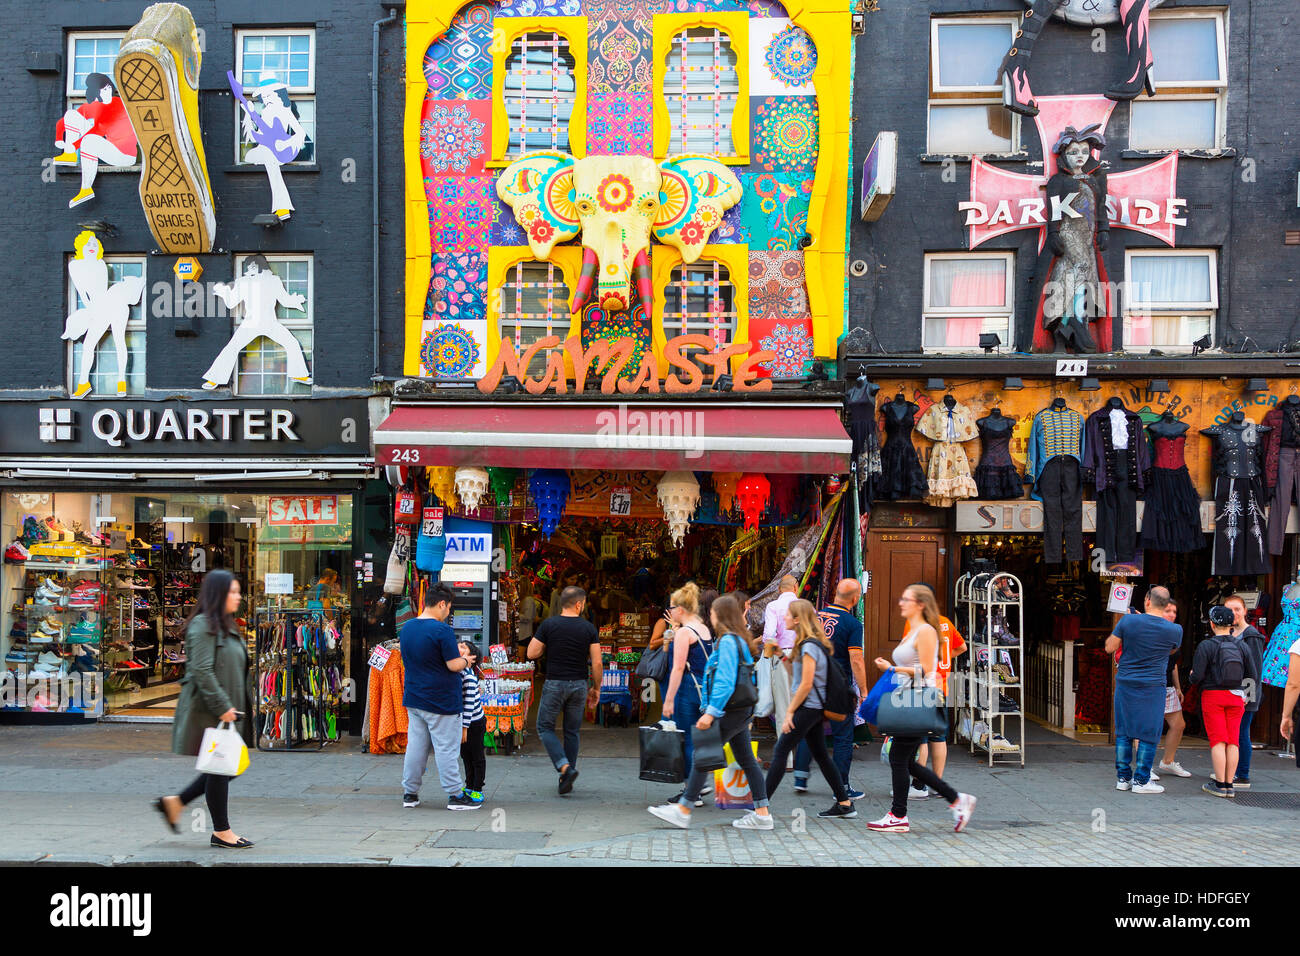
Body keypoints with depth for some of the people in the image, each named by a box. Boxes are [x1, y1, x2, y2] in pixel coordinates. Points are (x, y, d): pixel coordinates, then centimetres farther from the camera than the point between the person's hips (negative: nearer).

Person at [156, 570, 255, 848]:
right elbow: (202, 672, -21)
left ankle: (174, 802, 22)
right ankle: (221, 832, 10)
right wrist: (222, 707, -21)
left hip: (226, 711, 9)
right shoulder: (202, 626, -14)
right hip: (208, 712, -9)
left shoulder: (226, 627, 16)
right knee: (220, 769, -1)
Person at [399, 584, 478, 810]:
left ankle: (409, 793, 18)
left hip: (413, 699, 7)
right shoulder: (442, 630, -18)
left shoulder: (406, 628, 7)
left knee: (416, 746, 13)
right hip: (441, 702, -7)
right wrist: (465, 660, 4)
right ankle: (455, 795, 6)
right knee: (447, 749, 0)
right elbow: (454, 665, -18)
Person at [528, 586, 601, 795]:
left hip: (554, 684, -2)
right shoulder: (589, 628, -2)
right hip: (579, 685, 2)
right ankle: (567, 779, 15)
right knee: (572, 732, 13)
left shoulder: (548, 625, -5)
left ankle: (565, 767, -10)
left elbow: (531, 653, -4)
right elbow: (597, 663, -3)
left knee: (545, 728, 9)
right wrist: (596, 687, 9)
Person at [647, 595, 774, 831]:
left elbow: (725, 681, -22)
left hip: (730, 711, -10)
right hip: (742, 710, 10)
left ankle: (682, 811, 1)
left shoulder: (728, 641, -16)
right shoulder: (740, 640, 14)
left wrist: (711, 712, -23)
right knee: (747, 760, 11)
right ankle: (762, 813, 13)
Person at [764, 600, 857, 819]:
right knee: (821, 755, 12)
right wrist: (791, 708, 17)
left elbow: (806, 685, -19)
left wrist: (789, 712, -15)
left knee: (780, 751, -7)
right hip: (815, 709, 10)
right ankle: (845, 804, 15)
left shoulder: (809, 646, -16)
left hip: (807, 708, -10)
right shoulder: (815, 643, 13)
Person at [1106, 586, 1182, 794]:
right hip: (1152, 687, -2)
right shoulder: (1175, 630, -5)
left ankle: (1123, 777, 17)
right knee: (1149, 734, 5)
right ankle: (1141, 780, 7)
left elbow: (1109, 648, -1)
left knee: (1123, 732, 11)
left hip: (1125, 684, 2)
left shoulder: (1128, 620, -7)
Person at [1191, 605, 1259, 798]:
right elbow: (1254, 676, 4)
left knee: (1218, 740, -2)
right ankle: (1229, 785, 7)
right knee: (1233, 741, 6)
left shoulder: (1206, 646, -9)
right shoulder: (1242, 646, 3)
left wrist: (1191, 677, 9)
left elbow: (1197, 676, -13)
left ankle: (1220, 784, -3)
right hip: (1236, 697, 4)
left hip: (1213, 695, -4)